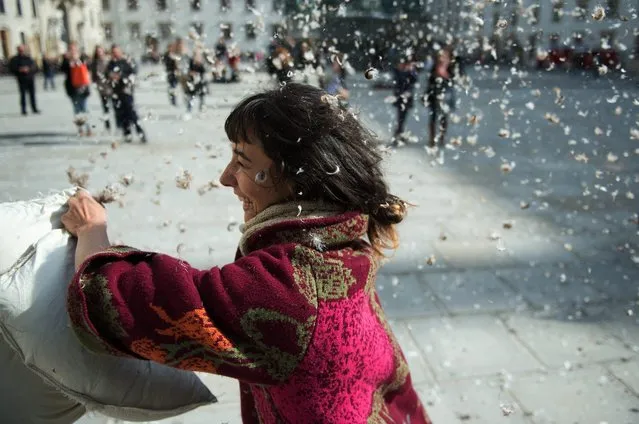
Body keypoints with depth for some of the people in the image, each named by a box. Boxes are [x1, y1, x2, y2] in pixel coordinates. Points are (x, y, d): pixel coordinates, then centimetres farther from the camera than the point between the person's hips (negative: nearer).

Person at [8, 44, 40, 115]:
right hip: (22, 80, -2)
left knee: (32, 94, 3)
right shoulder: (14, 59, 3)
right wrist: (19, 70, -18)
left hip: (30, 79, 2)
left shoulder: (29, 58, 10)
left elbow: (35, 67, 5)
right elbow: (11, 69, -2)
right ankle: (24, 110, 2)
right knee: (23, 94, -2)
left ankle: (34, 109, 11)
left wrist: (28, 69, -12)